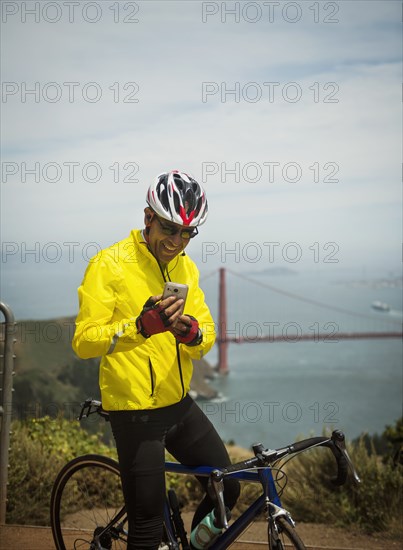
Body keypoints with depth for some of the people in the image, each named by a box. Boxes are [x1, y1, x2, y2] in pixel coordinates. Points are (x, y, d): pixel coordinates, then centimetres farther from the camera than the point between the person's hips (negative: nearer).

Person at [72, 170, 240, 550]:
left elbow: (207, 334, 2)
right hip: (135, 411, -7)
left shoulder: (185, 267, 7)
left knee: (227, 489, 15)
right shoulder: (109, 264, -13)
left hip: (179, 404, 7)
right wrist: (141, 326, -34)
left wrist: (191, 332, -22)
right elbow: (83, 341, -19)